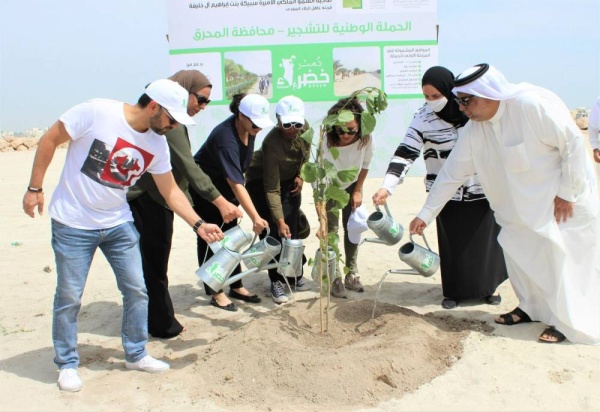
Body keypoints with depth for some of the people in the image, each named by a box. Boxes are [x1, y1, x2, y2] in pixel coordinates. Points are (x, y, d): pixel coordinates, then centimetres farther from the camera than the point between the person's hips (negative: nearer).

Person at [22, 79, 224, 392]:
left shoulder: (157, 144, -4)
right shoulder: (96, 112, -20)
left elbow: (170, 190, 2)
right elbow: (49, 140, -11)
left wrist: (198, 224, -6)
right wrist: (35, 188, -9)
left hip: (118, 224, 5)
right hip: (73, 224, -5)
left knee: (136, 290, 7)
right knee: (69, 296, 4)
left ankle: (136, 354, 26)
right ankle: (67, 364, 24)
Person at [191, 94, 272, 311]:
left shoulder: (248, 129, -10)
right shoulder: (226, 138, -35)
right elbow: (235, 182, -41)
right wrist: (255, 217, -47)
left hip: (225, 189, 8)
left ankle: (236, 286, 20)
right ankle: (216, 293, 9)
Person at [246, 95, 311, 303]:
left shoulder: (304, 128, -20)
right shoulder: (272, 143, -36)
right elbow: (272, 189, -35)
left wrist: (300, 175, -6)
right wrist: (279, 221, -38)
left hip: (289, 178, 5)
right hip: (261, 181, -5)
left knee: (293, 229, 3)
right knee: (275, 231, -11)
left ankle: (295, 275, 17)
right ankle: (277, 281, -1)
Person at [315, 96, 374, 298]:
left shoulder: (365, 139, -30)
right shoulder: (326, 143, -39)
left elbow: (365, 164, -7)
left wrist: (358, 190, -3)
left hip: (351, 185, 3)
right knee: (330, 230, -7)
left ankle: (352, 274, 19)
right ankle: (334, 278, 4)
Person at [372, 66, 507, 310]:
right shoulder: (424, 117, -11)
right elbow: (406, 153, -16)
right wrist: (387, 186, -28)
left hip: (482, 191, 1)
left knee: (484, 240, 11)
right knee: (452, 243, 5)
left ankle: (488, 287, 31)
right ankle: (454, 291, 22)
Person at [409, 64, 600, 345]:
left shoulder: (533, 104, -28)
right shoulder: (474, 131, -7)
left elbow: (573, 142, -23)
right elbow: (451, 174, -4)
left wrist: (568, 193, -19)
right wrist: (425, 214, -4)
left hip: (564, 200, -6)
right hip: (522, 205, 7)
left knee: (564, 259, -2)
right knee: (517, 252, 7)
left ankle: (567, 321, 16)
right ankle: (532, 307, 29)